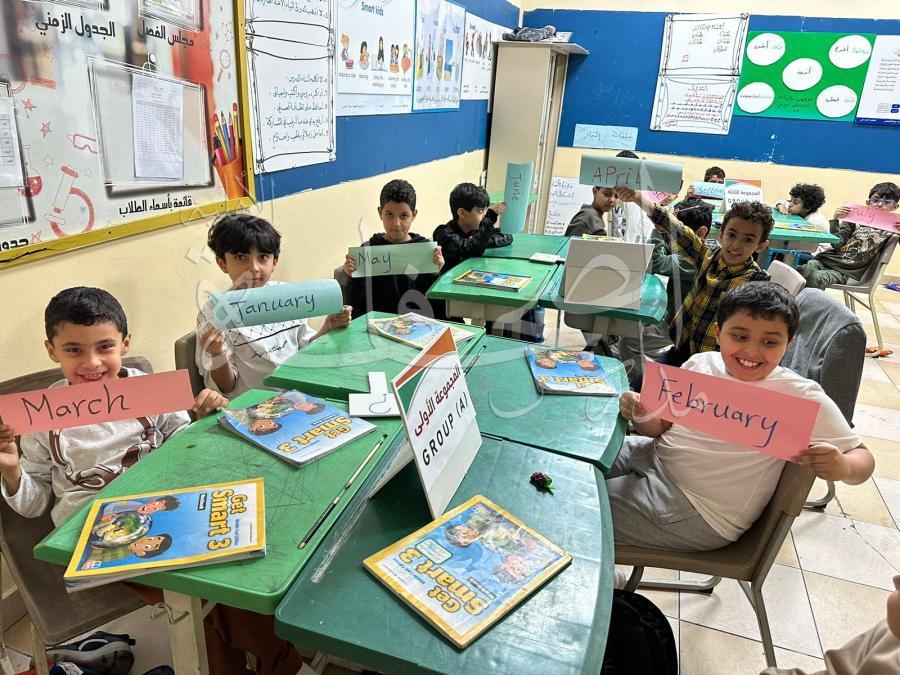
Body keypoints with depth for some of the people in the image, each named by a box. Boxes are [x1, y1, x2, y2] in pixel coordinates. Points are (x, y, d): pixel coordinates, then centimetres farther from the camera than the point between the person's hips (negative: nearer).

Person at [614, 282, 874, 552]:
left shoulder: (802, 396, -13)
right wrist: (642, 416, -15)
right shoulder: (701, 363, -1)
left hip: (696, 509, -5)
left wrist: (843, 467, -30)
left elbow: (862, 458, -8)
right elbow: (662, 426, 7)